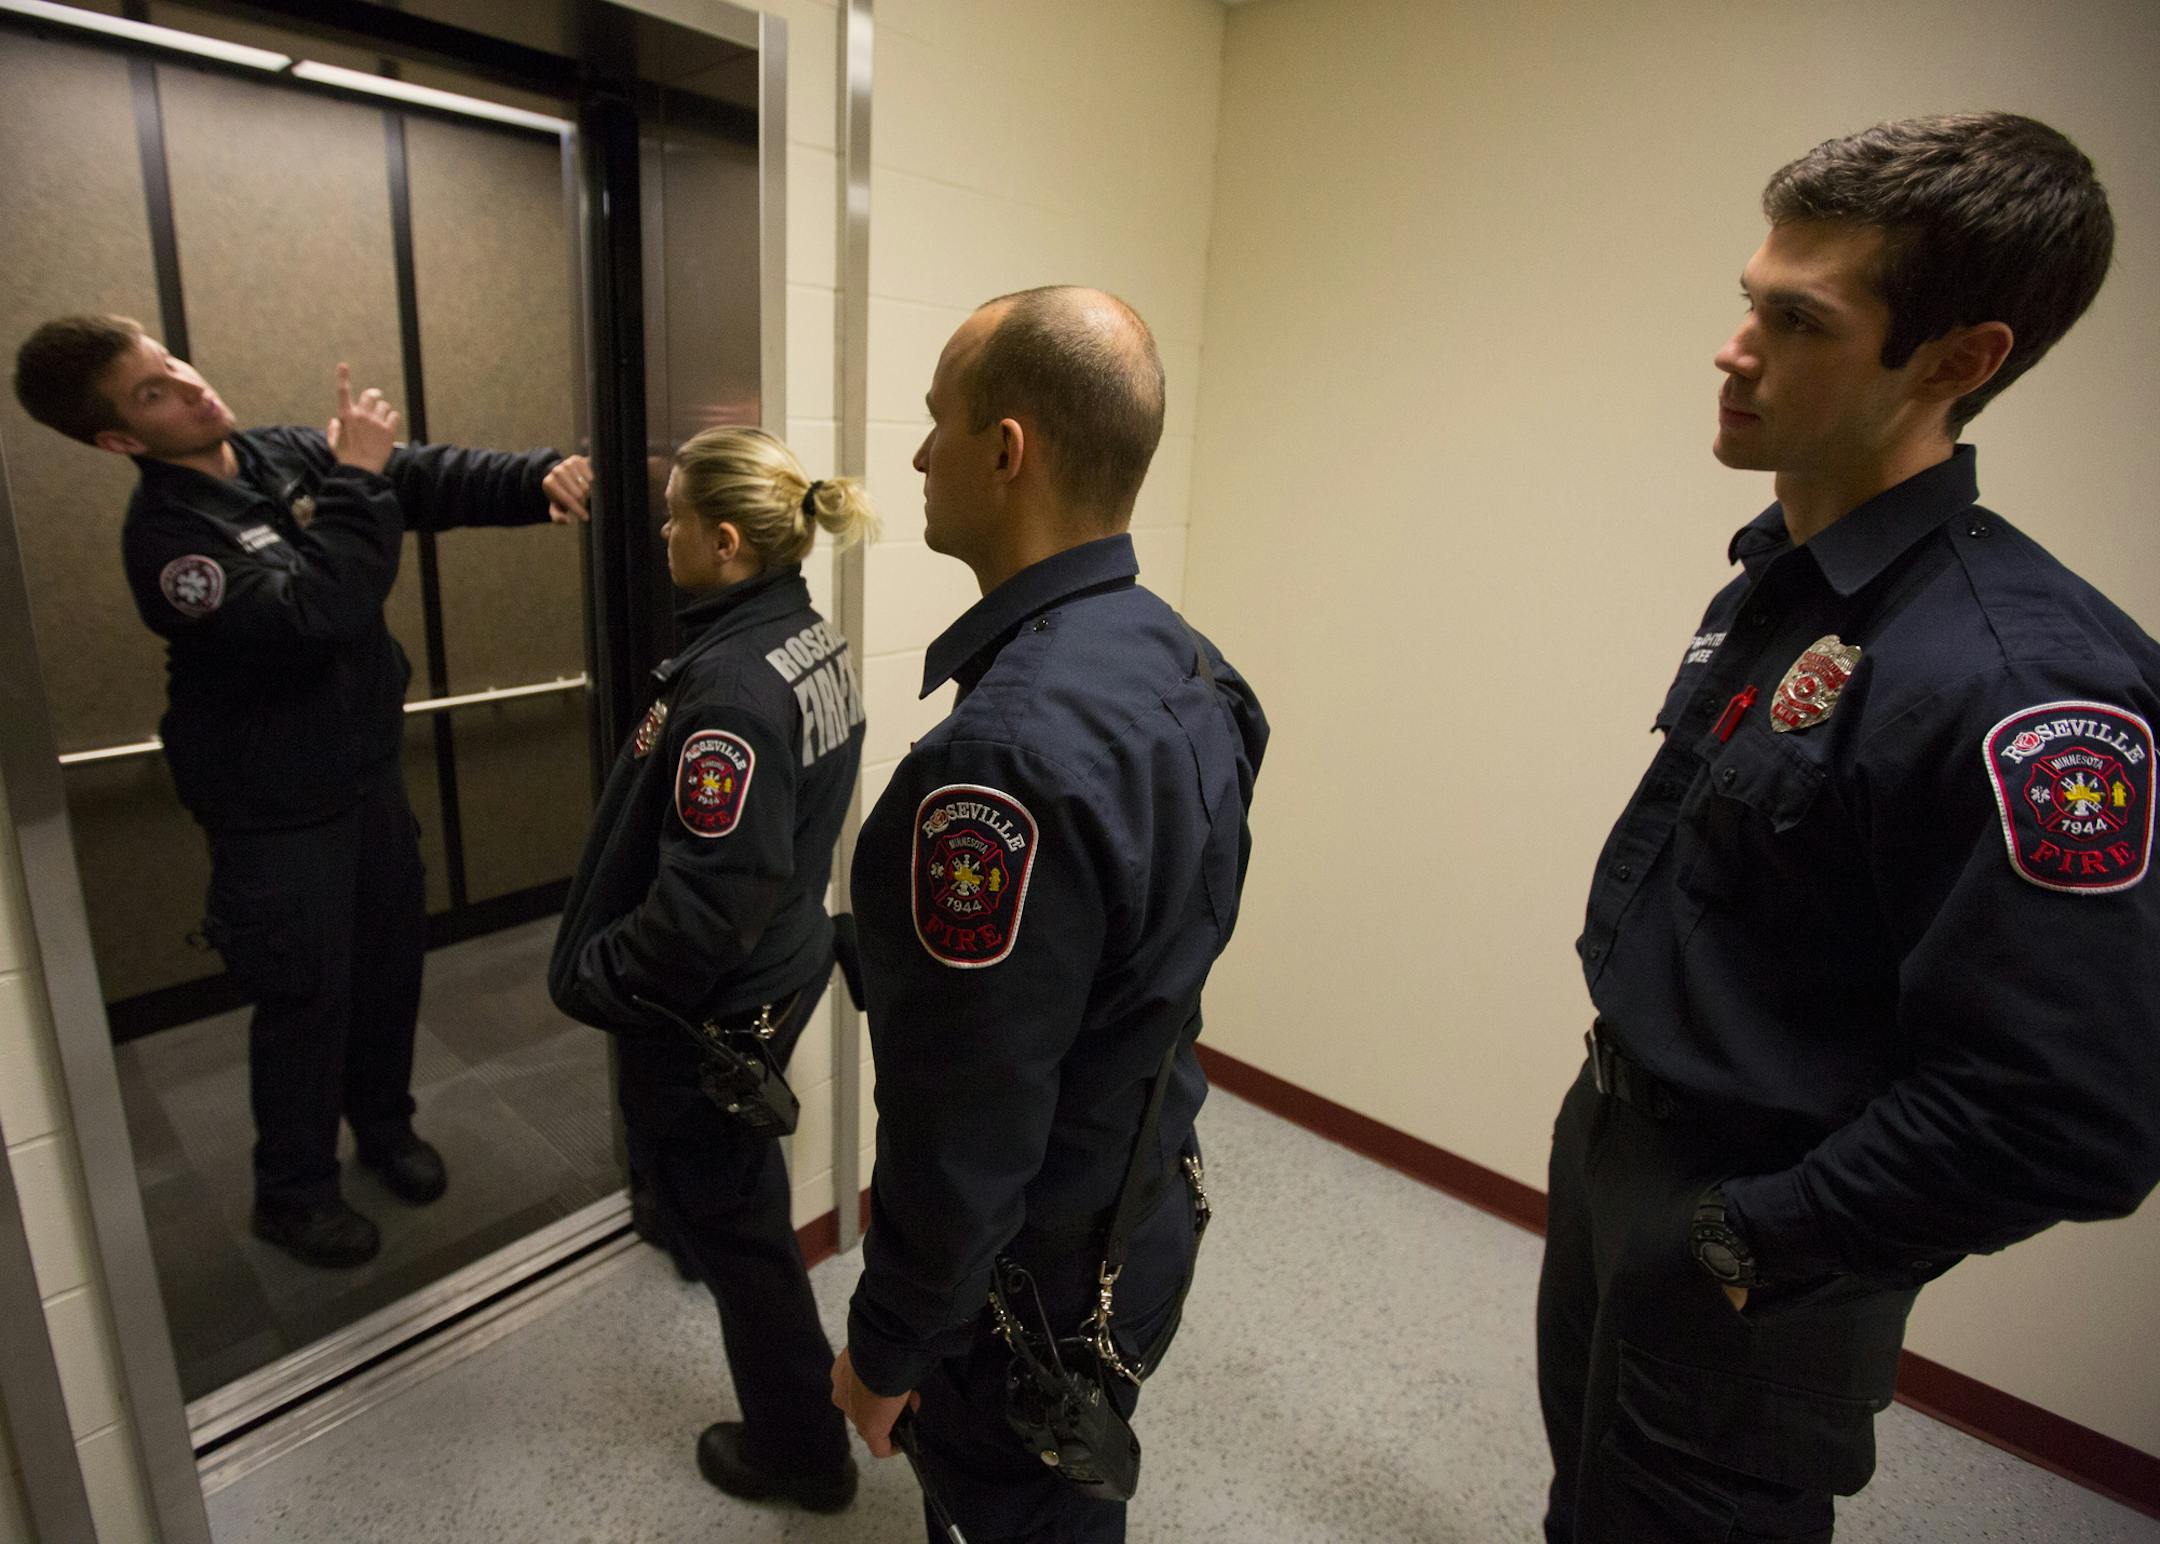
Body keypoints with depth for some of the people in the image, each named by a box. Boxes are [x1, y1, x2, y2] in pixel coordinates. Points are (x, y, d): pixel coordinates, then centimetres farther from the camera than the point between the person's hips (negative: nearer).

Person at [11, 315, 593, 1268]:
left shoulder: (294, 456, -1)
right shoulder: (166, 536, -21)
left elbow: (434, 480, -8)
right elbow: (315, 615, -35)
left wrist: (541, 478, -26)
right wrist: (354, 483, -29)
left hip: (369, 766, 7)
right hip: (277, 808, -6)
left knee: (391, 955, 18)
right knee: (308, 993, 6)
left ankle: (384, 1126, 42)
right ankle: (293, 1191, 30)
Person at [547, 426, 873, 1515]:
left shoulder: (731, 684, -30)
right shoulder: (815, 639, 0)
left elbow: (705, 903, -30)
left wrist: (589, 976, -13)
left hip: (710, 1007, -9)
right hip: (785, 965, 9)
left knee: (728, 1216, 13)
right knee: (736, 1190, 31)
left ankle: (800, 1453, 37)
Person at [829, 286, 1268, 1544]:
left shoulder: (1009, 748, -35)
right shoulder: (1181, 661, -5)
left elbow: (966, 1128, -28)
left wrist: (886, 1348, -11)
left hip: (1032, 1277, -7)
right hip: (1149, 1217, 8)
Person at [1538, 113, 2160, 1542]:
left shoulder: (2018, 675, -27)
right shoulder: (1774, 584, 1)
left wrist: (1753, 1246, -17)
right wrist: (1612, 1119, 12)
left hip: (1743, 1243, -8)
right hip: (1614, 1141, 8)